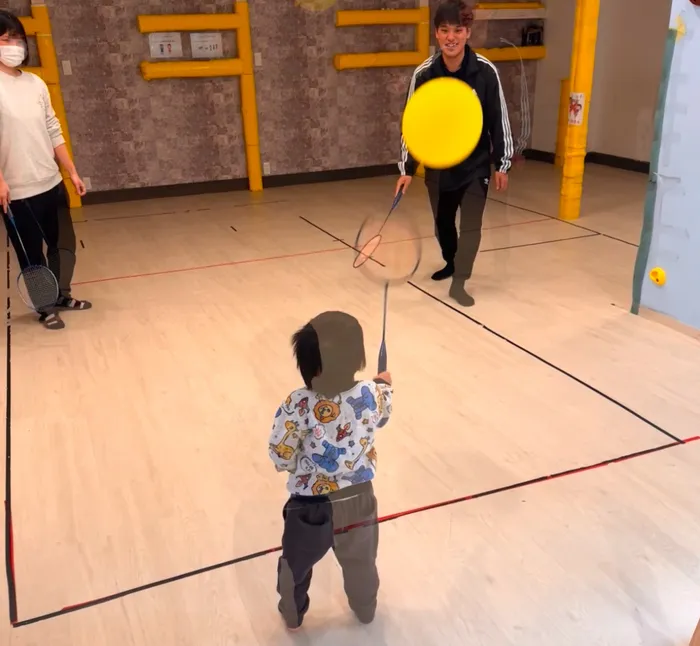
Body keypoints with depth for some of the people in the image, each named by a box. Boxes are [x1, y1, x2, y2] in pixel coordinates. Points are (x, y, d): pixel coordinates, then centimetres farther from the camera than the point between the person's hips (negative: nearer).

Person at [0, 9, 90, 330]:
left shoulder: (36, 83, 8)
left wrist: (72, 172, 10)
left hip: (52, 183, 6)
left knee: (64, 244, 16)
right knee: (32, 254, 6)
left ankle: (61, 296, 36)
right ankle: (46, 308, 23)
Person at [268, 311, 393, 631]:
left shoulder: (298, 405, -29)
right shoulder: (372, 394, -19)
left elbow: (281, 459, -21)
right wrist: (385, 386, 28)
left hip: (311, 506, -2)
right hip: (358, 499, 3)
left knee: (295, 563, 28)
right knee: (361, 561, 30)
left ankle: (292, 615, 53)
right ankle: (366, 609, 57)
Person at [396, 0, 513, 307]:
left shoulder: (486, 71, -15)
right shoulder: (423, 74, -12)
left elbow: (499, 120, -7)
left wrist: (501, 164, -5)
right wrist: (407, 169, -8)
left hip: (476, 163, -2)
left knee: (471, 224, -9)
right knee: (443, 222, 16)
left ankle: (459, 282, -3)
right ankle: (451, 263, 42)